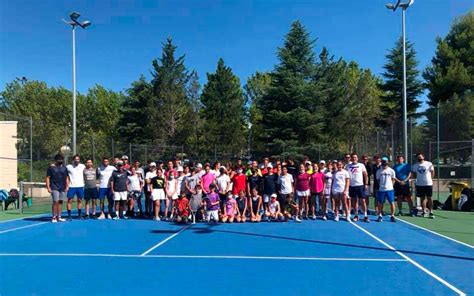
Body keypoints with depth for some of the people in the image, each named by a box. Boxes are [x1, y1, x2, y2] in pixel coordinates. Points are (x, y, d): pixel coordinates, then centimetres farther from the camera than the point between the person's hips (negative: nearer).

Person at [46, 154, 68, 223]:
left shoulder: (64, 168, 13)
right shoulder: (51, 167, 0)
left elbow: (66, 178, 16)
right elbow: (48, 178, -2)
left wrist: (67, 186, 6)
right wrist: (48, 187, -9)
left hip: (63, 188, 5)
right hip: (54, 188, -5)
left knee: (60, 202, 7)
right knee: (55, 202, -10)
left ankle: (59, 217, 13)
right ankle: (54, 217, 0)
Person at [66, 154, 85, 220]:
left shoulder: (82, 166, 5)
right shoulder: (68, 167, -3)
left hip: (80, 186, 2)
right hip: (71, 186, -2)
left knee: (80, 200, 8)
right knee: (70, 201, -2)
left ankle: (79, 215, 16)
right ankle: (69, 216, 4)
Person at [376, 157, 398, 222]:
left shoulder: (391, 171, 2)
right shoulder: (379, 171, 3)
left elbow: (393, 179, 10)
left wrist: (390, 185, 1)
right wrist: (381, 185, 3)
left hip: (390, 189, 0)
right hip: (381, 190, 1)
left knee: (392, 203, 0)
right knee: (380, 203, 4)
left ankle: (392, 216, 13)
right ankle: (380, 216, 17)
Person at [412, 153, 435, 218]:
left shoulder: (429, 164, -3)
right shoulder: (415, 166, 6)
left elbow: (432, 172, 3)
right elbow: (414, 174, 15)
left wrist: (430, 179, 0)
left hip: (428, 184, -3)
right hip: (419, 184, 3)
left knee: (429, 198, -1)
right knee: (422, 198, 8)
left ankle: (430, 212, 4)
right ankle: (424, 211, 15)